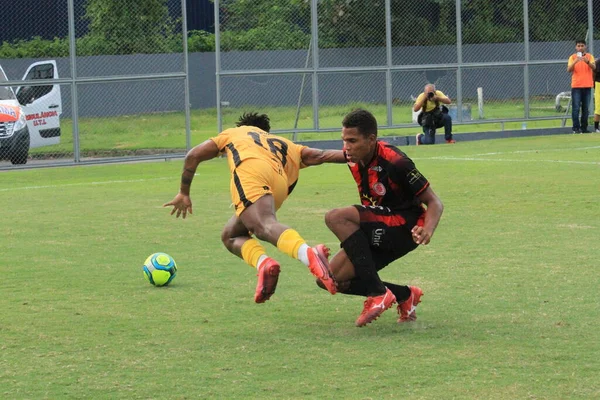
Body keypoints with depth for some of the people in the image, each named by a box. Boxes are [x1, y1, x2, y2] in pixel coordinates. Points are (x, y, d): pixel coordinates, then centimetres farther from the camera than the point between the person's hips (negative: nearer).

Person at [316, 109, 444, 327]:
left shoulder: (394, 162, -23)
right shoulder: (354, 157, -2)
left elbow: (434, 202, -19)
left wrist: (427, 230, -37)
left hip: (405, 227, -8)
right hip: (379, 232, 8)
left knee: (336, 218, -29)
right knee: (328, 280, -4)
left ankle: (377, 293, -27)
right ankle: (404, 295, 6)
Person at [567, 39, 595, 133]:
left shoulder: (590, 56, 5)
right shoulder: (572, 57, 2)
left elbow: (594, 67, -11)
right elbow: (569, 70, -9)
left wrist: (587, 62, -31)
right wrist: (575, 62, -27)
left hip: (587, 86, 2)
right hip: (576, 86, -2)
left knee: (586, 108, 6)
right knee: (576, 108, -7)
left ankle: (584, 127, 12)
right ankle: (576, 128, -5)